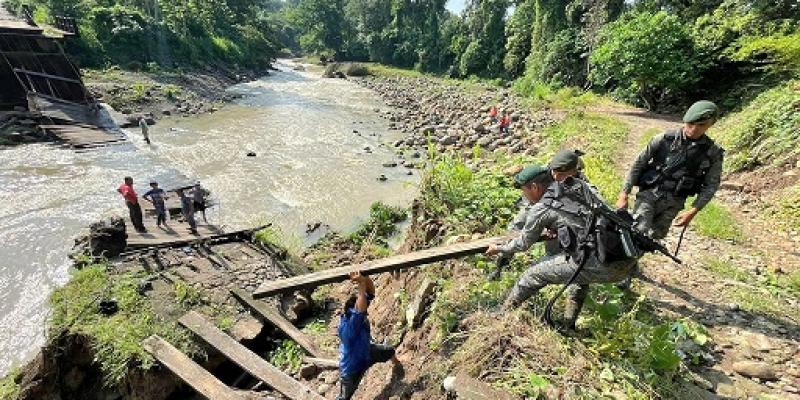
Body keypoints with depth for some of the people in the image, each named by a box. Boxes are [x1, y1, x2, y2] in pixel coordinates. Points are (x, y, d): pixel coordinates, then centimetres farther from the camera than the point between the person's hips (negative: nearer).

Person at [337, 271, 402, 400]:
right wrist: (361, 284, -60)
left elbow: (371, 292, -32)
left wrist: (364, 278, -54)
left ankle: (397, 365, 60)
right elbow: (361, 309, -63)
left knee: (390, 351, 24)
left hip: (366, 352, 7)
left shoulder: (353, 313, -25)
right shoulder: (348, 327, -45)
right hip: (352, 368, -7)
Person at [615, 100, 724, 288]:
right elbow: (639, 164, -4)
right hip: (649, 193, -3)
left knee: (654, 239, 11)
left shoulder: (713, 153, -2)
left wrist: (693, 211, -8)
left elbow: (711, 185, 4)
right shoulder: (666, 139, -8)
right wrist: (624, 194, -7)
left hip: (673, 202, 3)